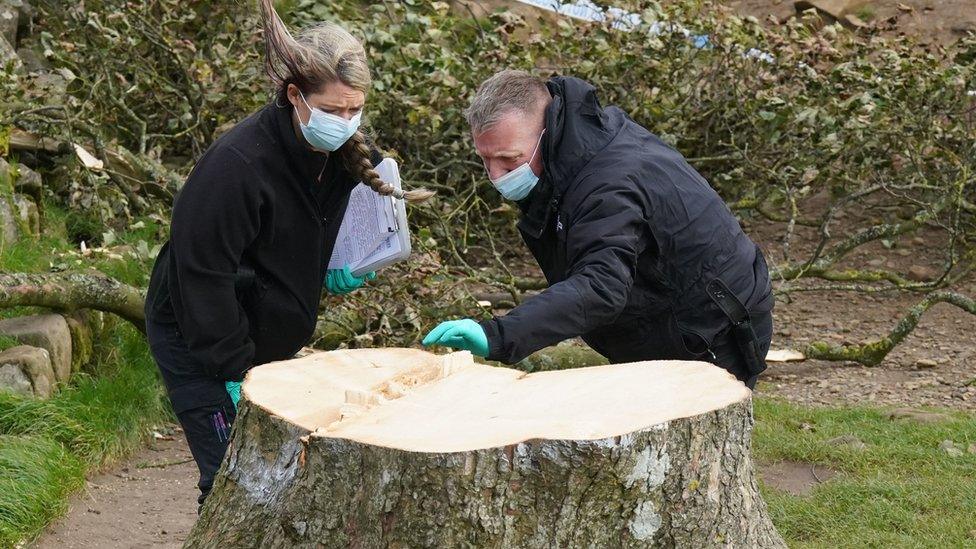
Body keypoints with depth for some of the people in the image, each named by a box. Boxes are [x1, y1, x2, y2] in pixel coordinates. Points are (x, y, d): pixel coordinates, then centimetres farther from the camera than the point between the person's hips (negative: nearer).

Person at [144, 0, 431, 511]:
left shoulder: (345, 156, -6)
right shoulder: (237, 163, -30)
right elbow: (202, 275, -27)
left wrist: (338, 273, -10)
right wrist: (235, 375, -23)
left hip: (266, 335, 7)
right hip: (196, 339, -7)